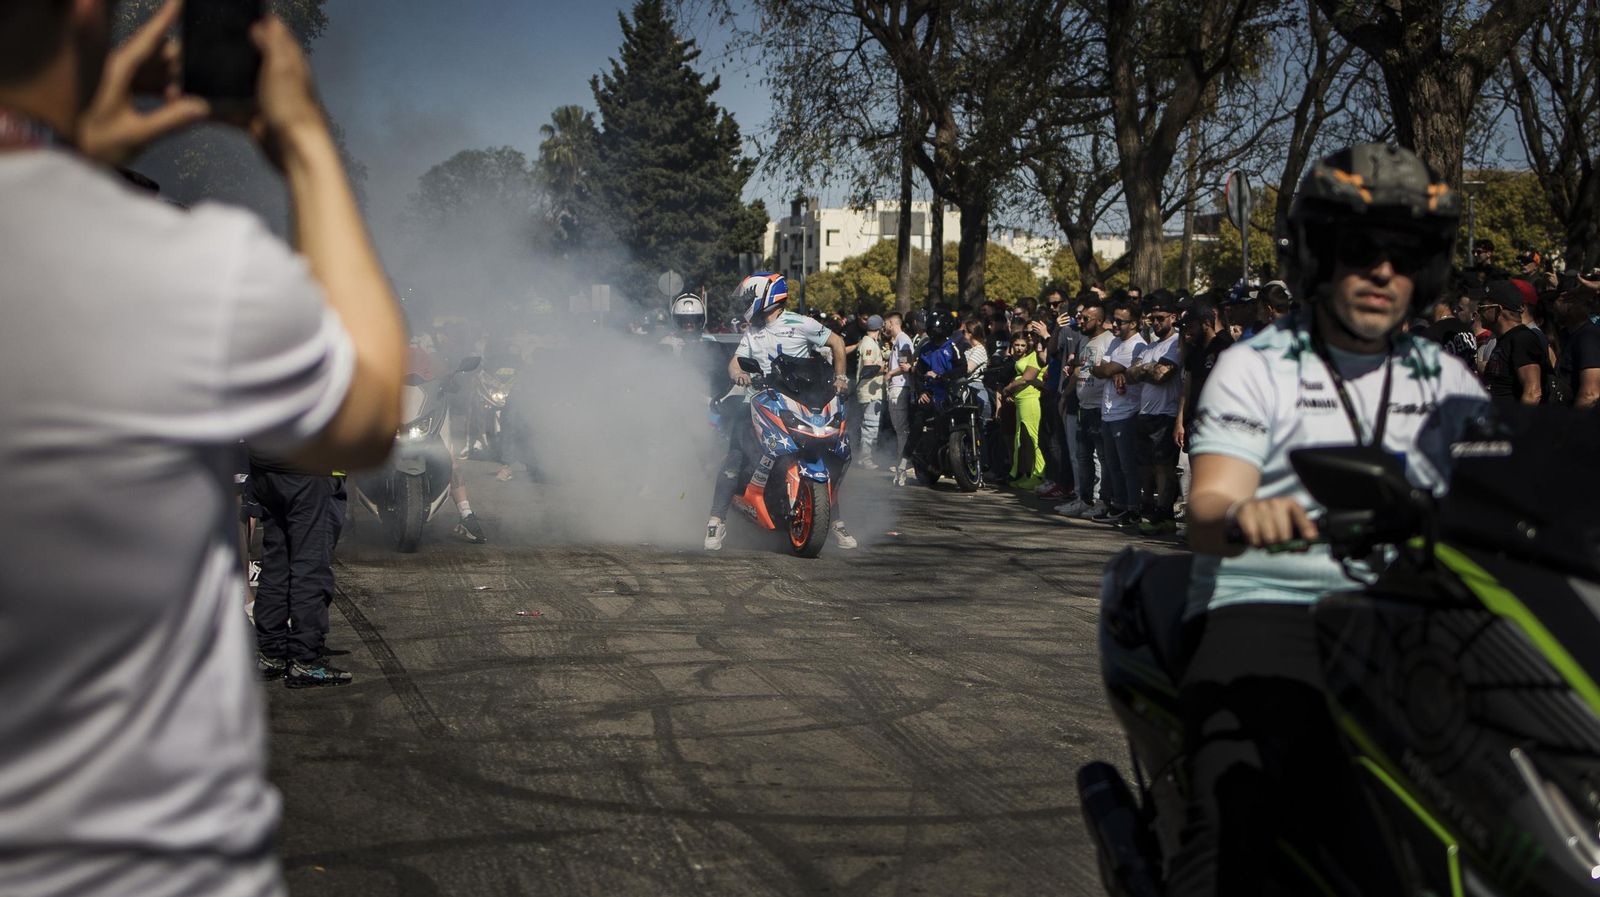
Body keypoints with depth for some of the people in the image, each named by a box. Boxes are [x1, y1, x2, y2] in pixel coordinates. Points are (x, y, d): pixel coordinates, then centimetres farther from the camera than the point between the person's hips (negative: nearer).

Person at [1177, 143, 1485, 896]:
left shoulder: (1446, 380, 20)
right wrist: (1244, 515, -32)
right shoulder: (1253, 368, 6)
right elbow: (1207, 510, -8)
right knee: (1232, 823, -29)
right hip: (1266, 608, -4)